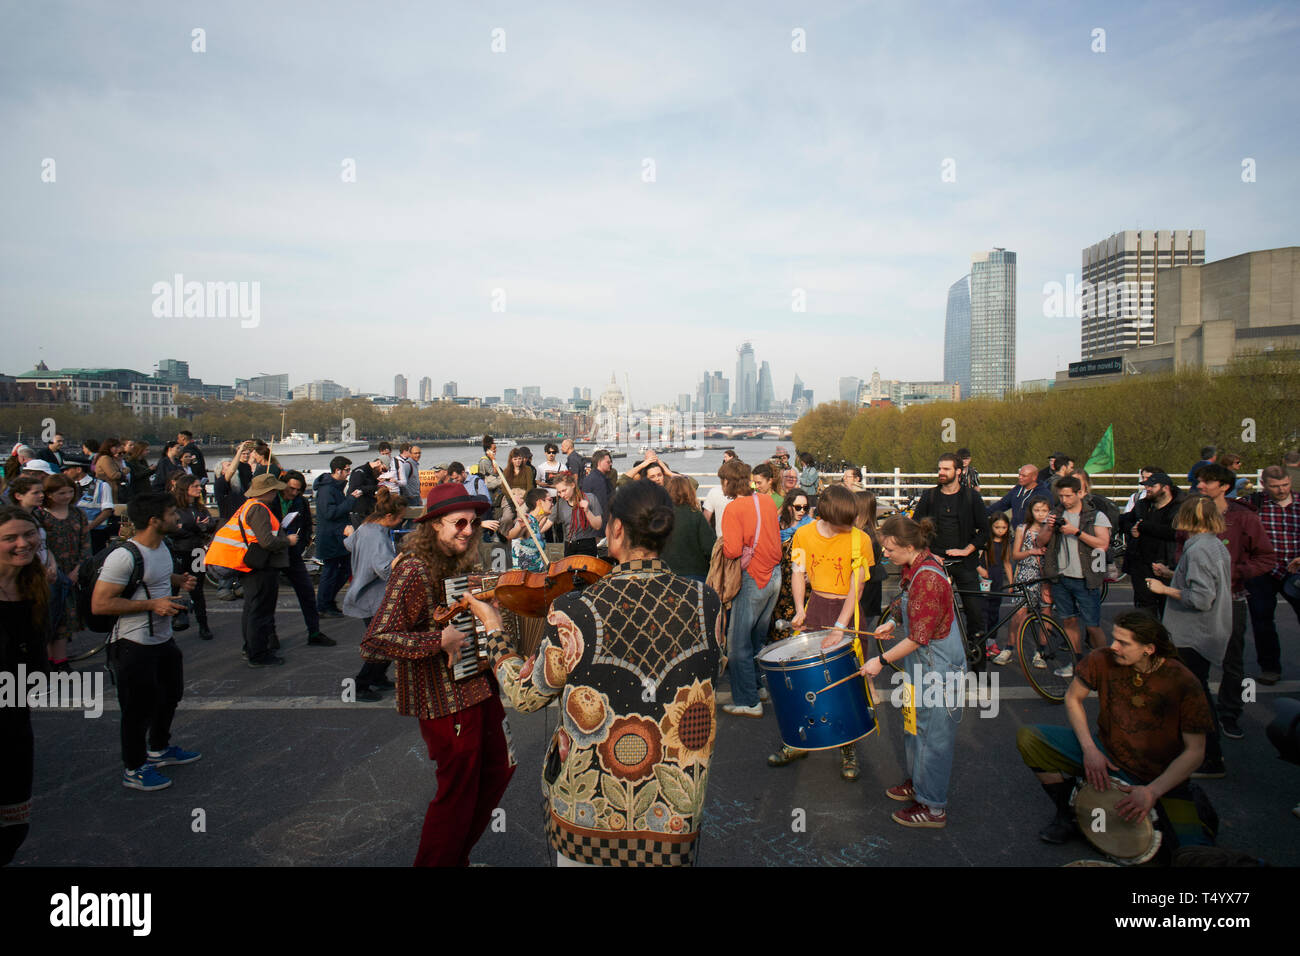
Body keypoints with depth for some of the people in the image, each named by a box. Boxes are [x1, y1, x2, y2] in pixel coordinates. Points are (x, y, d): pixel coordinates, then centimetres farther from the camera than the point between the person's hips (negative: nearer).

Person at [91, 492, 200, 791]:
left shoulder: (163, 546, 5)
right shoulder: (125, 556, -25)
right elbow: (99, 604, -26)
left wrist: (179, 581, 3)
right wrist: (152, 604, -27)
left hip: (163, 639, 10)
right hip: (135, 646, -9)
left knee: (170, 695, 24)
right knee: (139, 708, 5)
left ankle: (159, 750, 46)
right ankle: (134, 770, 24)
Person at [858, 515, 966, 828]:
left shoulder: (927, 578, -27)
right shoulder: (920, 566, 3)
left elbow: (919, 638, -25)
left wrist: (882, 660, -17)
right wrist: (894, 624, 8)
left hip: (936, 668, -10)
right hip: (923, 664, 10)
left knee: (931, 734, 2)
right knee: (914, 726, 22)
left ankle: (933, 808, 14)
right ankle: (917, 782, 40)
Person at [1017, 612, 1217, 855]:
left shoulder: (1183, 683, -19)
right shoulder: (1103, 660, -13)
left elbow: (1195, 752, -15)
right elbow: (1073, 698, 2)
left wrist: (1153, 792, -25)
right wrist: (1090, 749, -11)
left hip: (1161, 778, -3)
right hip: (1106, 753, 3)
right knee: (1028, 738, -15)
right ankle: (1068, 812, 8)